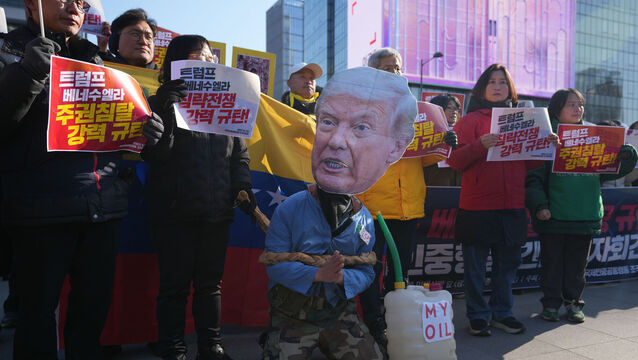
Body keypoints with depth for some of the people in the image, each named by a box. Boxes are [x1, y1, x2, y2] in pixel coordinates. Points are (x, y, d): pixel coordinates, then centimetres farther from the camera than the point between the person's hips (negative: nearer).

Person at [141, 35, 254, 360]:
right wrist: (156, 139, -23)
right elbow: (154, 155, -6)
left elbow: (240, 152, 13)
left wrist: (242, 186, 0)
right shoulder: (162, 102, 3)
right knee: (175, 284, 3)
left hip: (217, 210, 4)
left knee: (211, 283, 12)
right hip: (174, 209, -3)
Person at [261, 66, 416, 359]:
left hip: (340, 315, 3)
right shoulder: (289, 210, -21)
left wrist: (343, 278, -24)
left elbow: (366, 272, -4)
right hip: (292, 316, -2)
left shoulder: (364, 222, -12)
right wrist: (317, 274, -27)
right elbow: (274, 263, -17)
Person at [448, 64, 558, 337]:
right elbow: (455, 160, -8)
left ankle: (502, 313, 27)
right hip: (477, 205, -4)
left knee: (507, 263, 12)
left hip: (512, 205, 4)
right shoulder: (470, 120, 2)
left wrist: (546, 146, -2)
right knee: (475, 265, 2)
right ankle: (478, 316, 17)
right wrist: (480, 145, -23)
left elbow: (530, 162, 16)